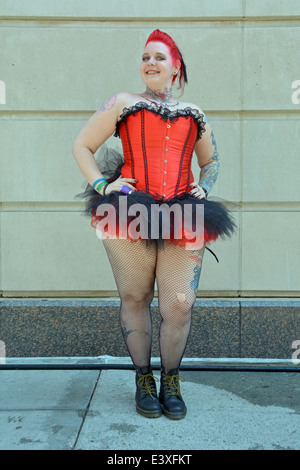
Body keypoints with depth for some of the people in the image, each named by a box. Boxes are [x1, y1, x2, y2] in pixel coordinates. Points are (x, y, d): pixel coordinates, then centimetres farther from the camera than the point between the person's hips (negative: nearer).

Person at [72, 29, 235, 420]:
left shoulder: (195, 115, 18)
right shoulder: (123, 104, 11)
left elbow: (211, 161, 30)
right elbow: (82, 146, 11)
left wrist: (204, 188, 11)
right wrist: (101, 184, -3)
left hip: (183, 218, 2)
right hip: (129, 213, -1)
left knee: (180, 305, -4)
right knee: (135, 299, 7)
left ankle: (171, 383, 19)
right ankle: (144, 380, 25)